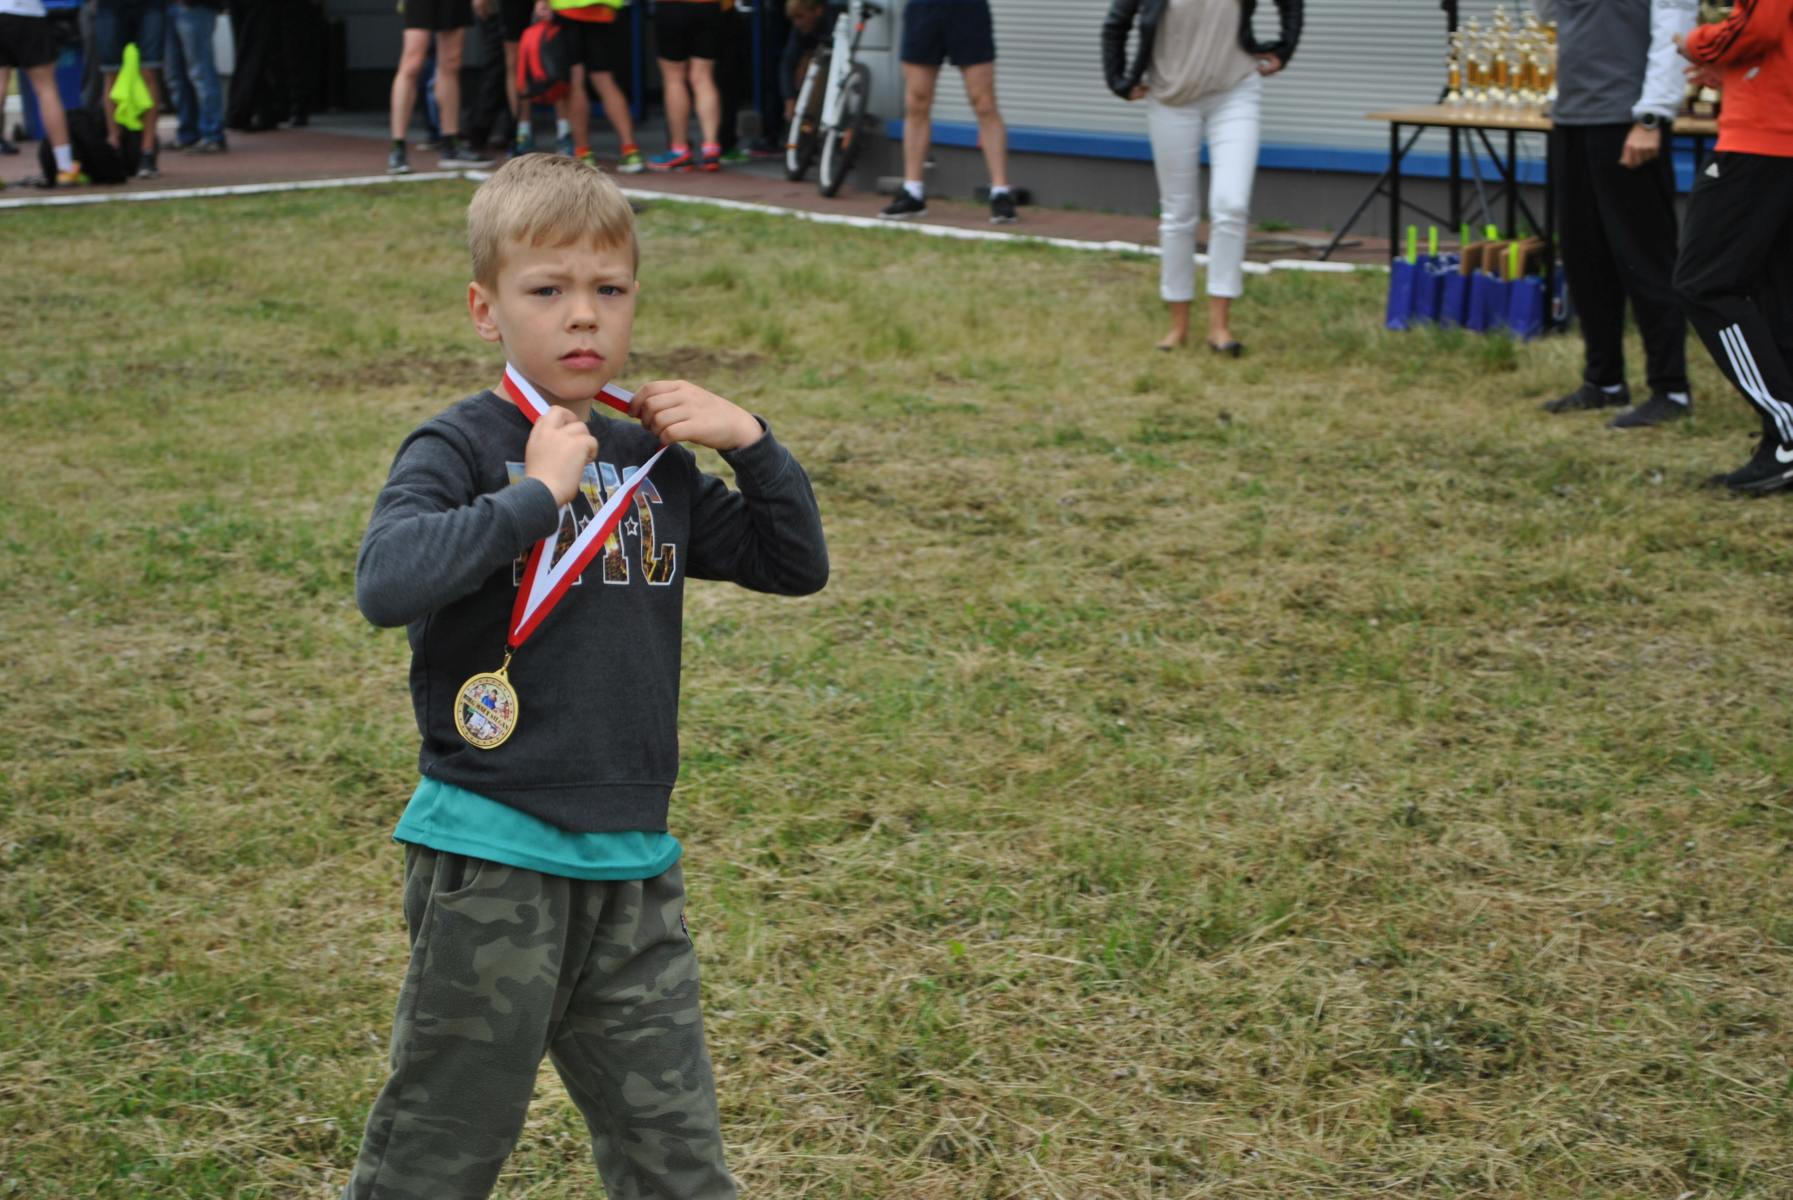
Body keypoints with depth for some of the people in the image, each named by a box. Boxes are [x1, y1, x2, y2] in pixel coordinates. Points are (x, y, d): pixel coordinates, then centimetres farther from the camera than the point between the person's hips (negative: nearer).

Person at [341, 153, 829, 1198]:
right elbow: (386, 583, -26)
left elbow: (798, 564, 15)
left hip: (635, 864, 5)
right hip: (493, 859, -5)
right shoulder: (462, 447, -9)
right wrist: (535, 494, -22)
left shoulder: (657, 465, 10)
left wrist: (751, 443, 0)